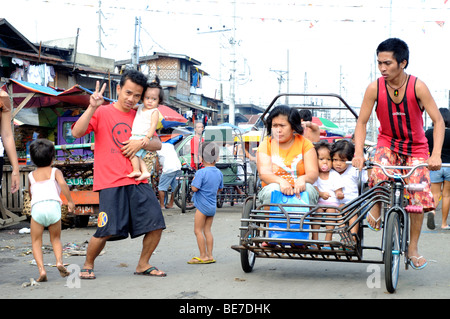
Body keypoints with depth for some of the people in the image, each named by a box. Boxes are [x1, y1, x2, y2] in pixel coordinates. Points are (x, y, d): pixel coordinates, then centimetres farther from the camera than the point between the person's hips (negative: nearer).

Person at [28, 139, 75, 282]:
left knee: (36, 241, 11)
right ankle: (59, 261, -6)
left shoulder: (31, 176, 23)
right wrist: (70, 201, 0)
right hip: (53, 205, 0)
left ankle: (41, 269, -6)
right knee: (56, 239, 18)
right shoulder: (55, 172, 15)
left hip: (37, 207, 0)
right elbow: (62, 183, -4)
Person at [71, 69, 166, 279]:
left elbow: (157, 144, 15)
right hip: (111, 182, -5)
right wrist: (92, 108, -21)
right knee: (107, 231, -12)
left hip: (138, 181, 5)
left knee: (156, 224, -3)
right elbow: (76, 133, -10)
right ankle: (88, 265, 15)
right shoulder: (102, 112, 3)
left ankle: (143, 265, 19)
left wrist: (141, 143, -5)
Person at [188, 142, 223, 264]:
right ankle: (210, 256, 11)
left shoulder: (201, 172, -17)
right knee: (207, 230, 11)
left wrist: (193, 181, -2)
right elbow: (220, 188, 16)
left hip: (202, 205, -7)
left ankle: (203, 256, -2)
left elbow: (194, 188, -21)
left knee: (198, 230, 0)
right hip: (213, 206, 7)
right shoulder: (219, 173, 5)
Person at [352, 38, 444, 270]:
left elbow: (438, 121, -18)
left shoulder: (417, 87, -21)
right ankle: (376, 209, -2)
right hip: (388, 142, 0)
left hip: (416, 147, 0)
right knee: (380, 174, -33)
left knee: (419, 196, -7)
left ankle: (413, 247, 12)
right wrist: (358, 153, -25)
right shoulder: (374, 88, -17)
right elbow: (362, 122, -10)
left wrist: (436, 155, -30)